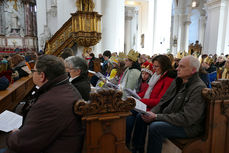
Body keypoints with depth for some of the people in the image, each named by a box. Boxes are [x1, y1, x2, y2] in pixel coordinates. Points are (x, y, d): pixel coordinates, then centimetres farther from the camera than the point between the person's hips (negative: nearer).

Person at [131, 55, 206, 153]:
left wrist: (157, 117, -26)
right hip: (167, 117, 9)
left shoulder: (199, 88, -21)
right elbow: (163, 100, 10)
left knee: (155, 127, -31)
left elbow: (187, 119, -27)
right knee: (140, 118, 1)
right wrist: (152, 113, -9)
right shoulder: (177, 81, 6)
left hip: (188, 126, -8)